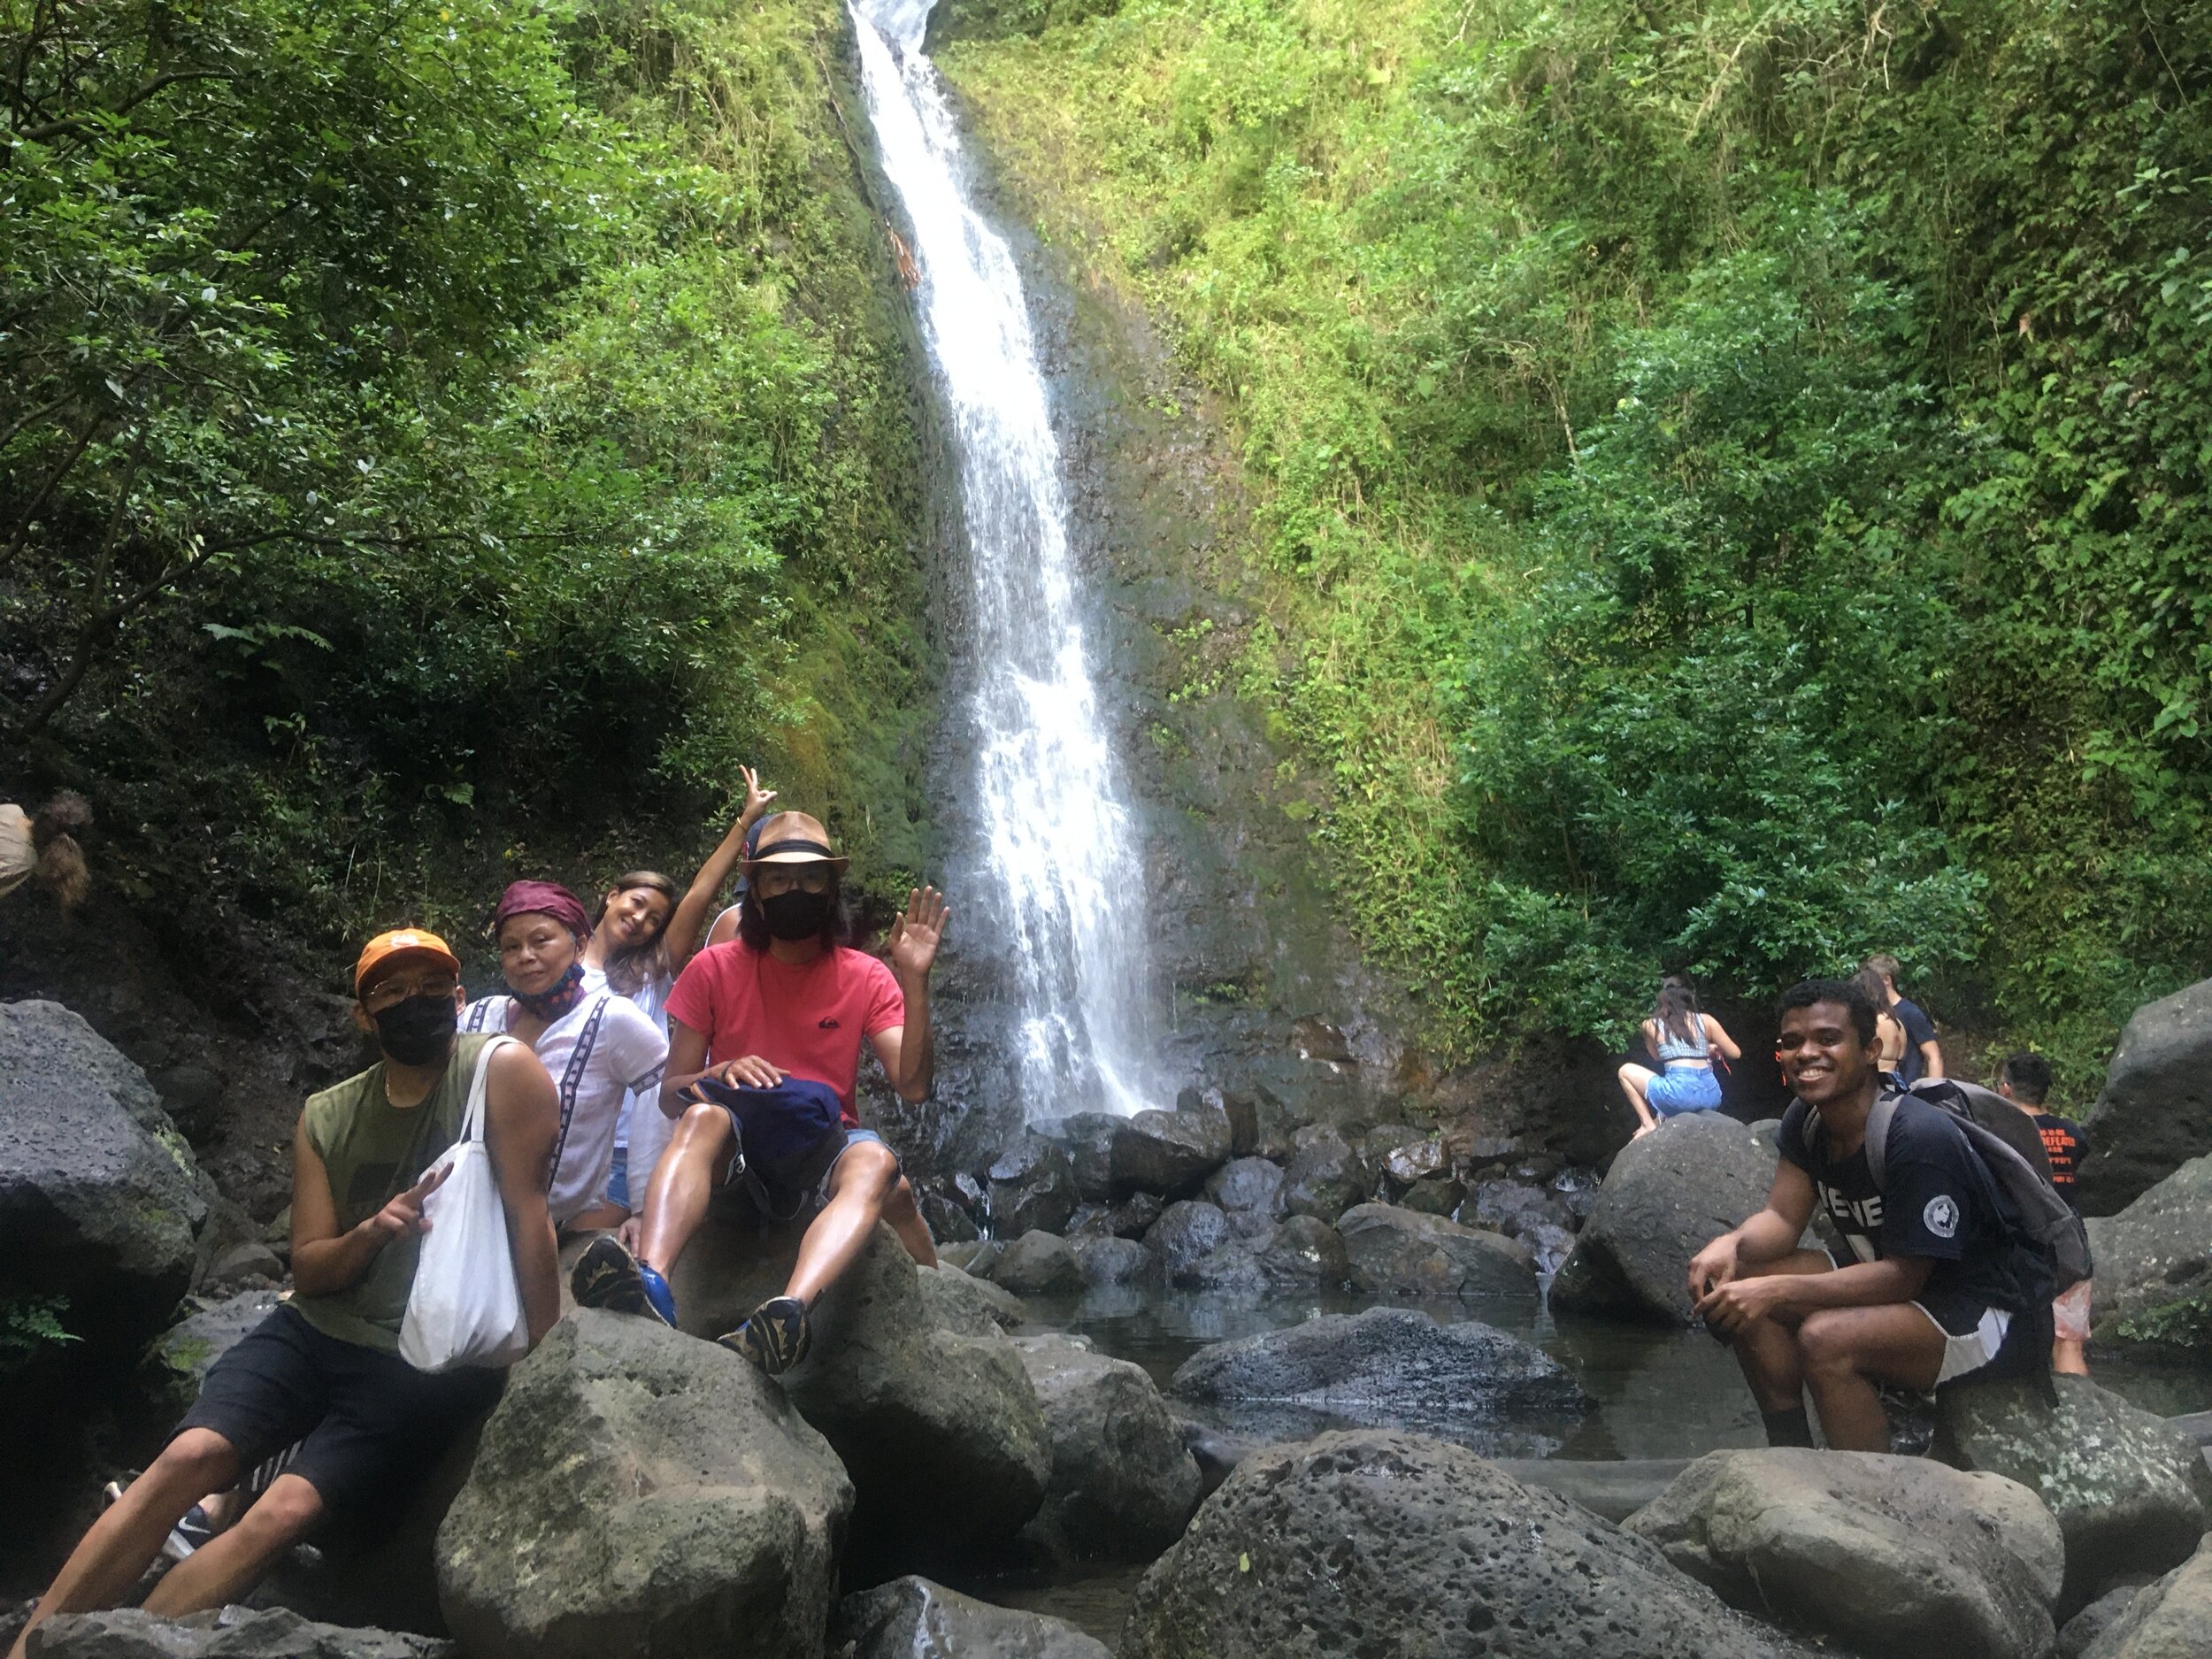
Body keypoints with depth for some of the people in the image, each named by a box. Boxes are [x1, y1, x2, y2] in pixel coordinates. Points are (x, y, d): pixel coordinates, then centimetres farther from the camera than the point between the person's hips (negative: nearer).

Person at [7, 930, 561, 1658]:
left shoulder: (503, 1071, -10)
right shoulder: (326, 1117, 7)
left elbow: (529, 1216, -13)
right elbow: (308, 1270, 7)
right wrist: (373, 1230, -16)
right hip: (315, 1332, 5)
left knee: (283, 1515, -19)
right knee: (186, 1457, -17)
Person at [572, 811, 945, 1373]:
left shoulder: (866, 978, 2)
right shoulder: (715, 969, 3)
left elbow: (912, 1087, -9)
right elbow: (670, 1095, 1)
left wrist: (915, 982, -20)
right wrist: (722, 1072, -21)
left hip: (825, 1155, 0)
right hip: (736, 1150, 0)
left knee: (876, 1162, -35)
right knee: (704, 1116, -34)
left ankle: (787, 1314, -62)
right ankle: (650, 1286, -59)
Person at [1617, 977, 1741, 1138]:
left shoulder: (1651, 1025, 9)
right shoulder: (1705, 1020, 11)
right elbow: (1735, 1053, 16)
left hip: (1679, 1095, -4)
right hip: (1711, 1095, 4)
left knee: (1626, 1071, 19)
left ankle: (1648, 1124, 6)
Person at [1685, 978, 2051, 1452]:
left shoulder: (1919, 1137, -28)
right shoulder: (1806, 1119, -3)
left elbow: (1902, 1276, -26)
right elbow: (1782, 1218, -2)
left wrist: (1777, 1291, -33)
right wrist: (1730, 1244, -25)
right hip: (1896, 1281, 8)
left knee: (1826, 1339, -32)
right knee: (1734, 1288, -7)